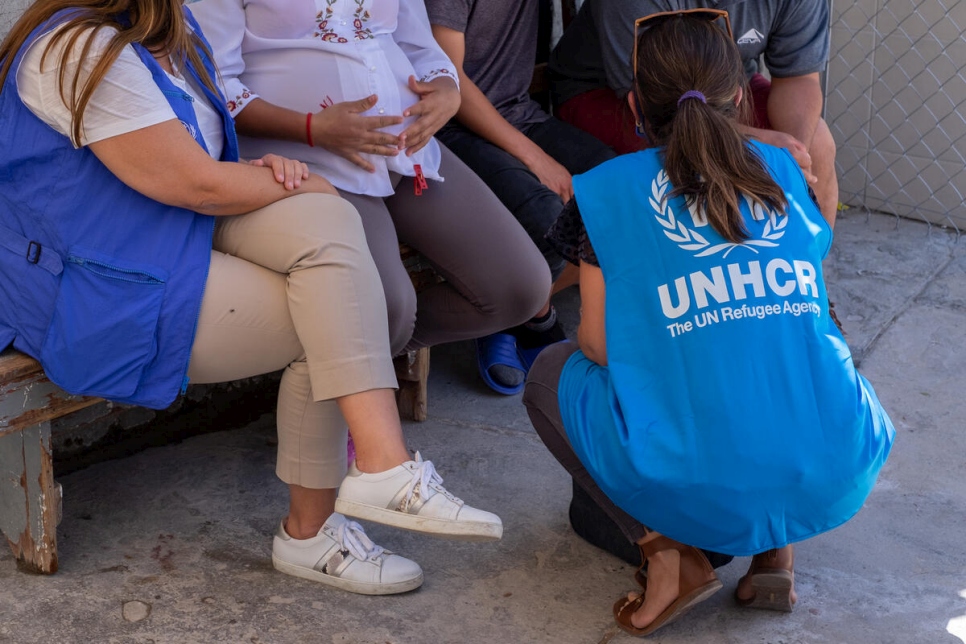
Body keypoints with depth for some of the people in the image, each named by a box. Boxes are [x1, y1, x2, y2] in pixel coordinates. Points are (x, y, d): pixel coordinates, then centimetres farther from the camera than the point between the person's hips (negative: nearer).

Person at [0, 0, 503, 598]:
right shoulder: (82, 52, -22)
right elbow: (196, 184, -22)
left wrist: (263, 169, -4)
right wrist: (305, 185, -6)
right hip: (98, 293, -9)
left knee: (327, 225, -16)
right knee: (322, 331, -15)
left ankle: (384, 467, -20)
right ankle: (311, 530, -5)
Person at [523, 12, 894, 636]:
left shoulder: (610, 191, 2)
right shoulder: (785, 171, 12)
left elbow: (598, 346, 2)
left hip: (695, 491, -3)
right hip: (835, 486, 4)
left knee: (551, 373, 24)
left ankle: (670, 549, 6)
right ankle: (778, 547, 15)